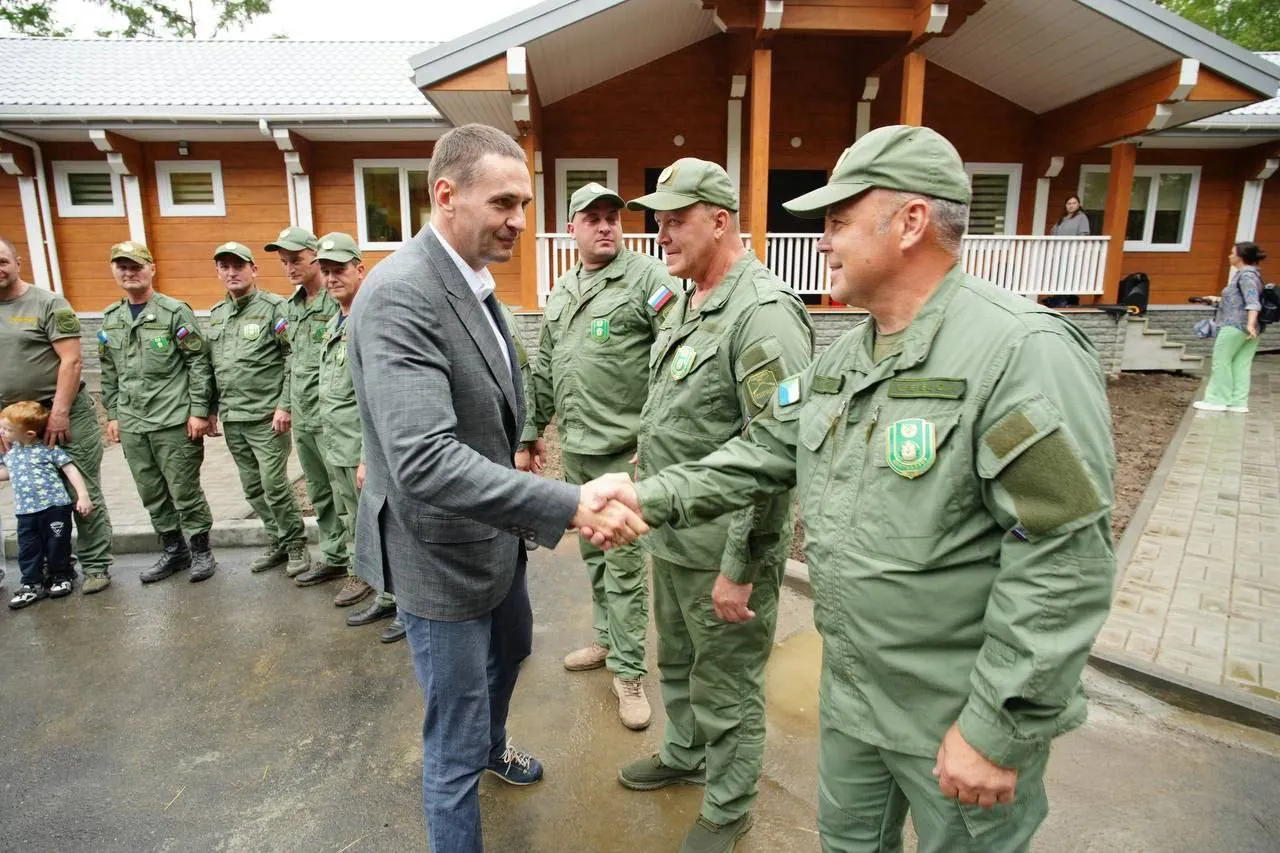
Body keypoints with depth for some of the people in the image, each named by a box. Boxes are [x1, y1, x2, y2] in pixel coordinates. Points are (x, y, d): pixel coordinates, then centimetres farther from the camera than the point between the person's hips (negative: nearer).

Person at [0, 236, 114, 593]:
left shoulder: (48, 304, -6)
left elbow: (71, 361, -11)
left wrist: (58, 413, -15)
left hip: (67, 416, -5)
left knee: (84, 495, 0)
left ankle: (95, 566, 9)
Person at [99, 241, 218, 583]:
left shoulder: (176, 312, -7)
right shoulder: (110, 318, 12)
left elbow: (199, 363, -9)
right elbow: (109, 373, 18)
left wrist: (199, 411, -13)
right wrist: (112, 415, 14)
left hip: (174, 421, -6)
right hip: (131, 425, 6)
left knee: (184, 490, 1)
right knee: (152, 494, 13)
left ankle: (201, 550, 16)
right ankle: (173, 551, 26)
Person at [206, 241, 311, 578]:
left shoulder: (274, 307, -7)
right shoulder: (216, 314, 14)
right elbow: (211, 365, 20)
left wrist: (284, 405, -17)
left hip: (267, 417, -7)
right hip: (231, 419, 7)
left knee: (275, 486, -5)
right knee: (253, 488, 13)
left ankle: (296, 545, 12)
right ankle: (277, 541, 27)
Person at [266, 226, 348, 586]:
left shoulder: (338, 302, -12)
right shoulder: (293, 305, 15)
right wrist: (286, 405, 20)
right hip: (302, 419, 9)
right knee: (320, 493, 16)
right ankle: (334, 557, 29)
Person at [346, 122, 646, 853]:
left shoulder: (472, 281, 2)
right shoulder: (400, 295, -27)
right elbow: (424, 462, -37)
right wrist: (570, 506, -40)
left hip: (494, 534, 10)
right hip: (443, 551, -10)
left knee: (511, 649, 33)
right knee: (456, 744, 7)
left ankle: (494, 744, 63)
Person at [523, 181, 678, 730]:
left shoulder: (647, 277, -8)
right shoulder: (561, 292, 15)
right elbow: (544, 370, 20)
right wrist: (532, 430, 19)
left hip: (624, 449, -7)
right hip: (574, 448, 7)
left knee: (624, 561, 1)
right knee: (592, 553, 18)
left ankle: (628, 669, 16)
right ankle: (608, 639, 37)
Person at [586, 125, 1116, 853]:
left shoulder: (1024, 351, -23)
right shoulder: (846, 357, 5)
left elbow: (1064, 562, -25)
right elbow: (764, 452, 8)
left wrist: (999, 730, -21)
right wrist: (652, 496, -3)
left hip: (964, 718, -7)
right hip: (851, 691, 7)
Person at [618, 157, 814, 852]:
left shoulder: (764, 313, -21)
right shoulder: (684, 304, 9)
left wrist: (741, 565, -22)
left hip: (722, 549, -9)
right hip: (671, 536, 9)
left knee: (726, 684, 12)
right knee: (678, 660, 27)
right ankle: (684, 754, 51)